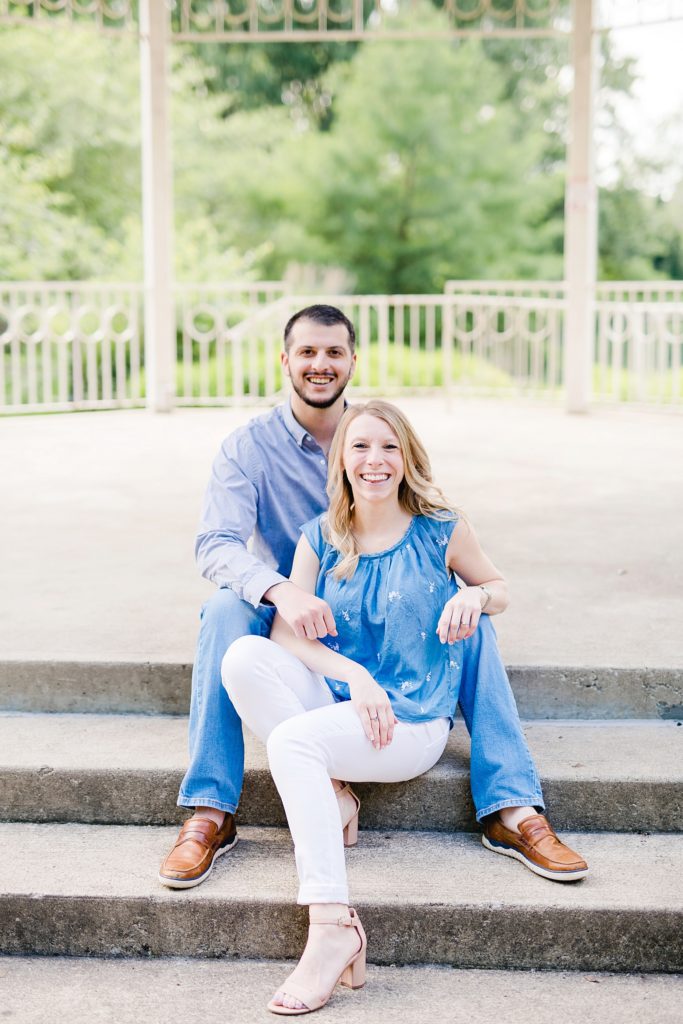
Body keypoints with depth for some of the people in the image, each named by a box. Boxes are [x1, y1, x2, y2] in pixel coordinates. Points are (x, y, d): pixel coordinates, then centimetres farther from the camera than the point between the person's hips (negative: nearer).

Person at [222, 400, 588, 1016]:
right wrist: (355, 676, -18)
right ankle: (332, 795, -15)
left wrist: (474, 596, -9)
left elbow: (499, 588, 16)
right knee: (244, 656, -24)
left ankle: (333, 926, -34)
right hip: (335, 702, 4)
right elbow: (287, 632, -2)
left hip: (411, 722, -4)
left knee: (291, 740, -32)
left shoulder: (440, 529, 0)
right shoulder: (320, 538, 6)